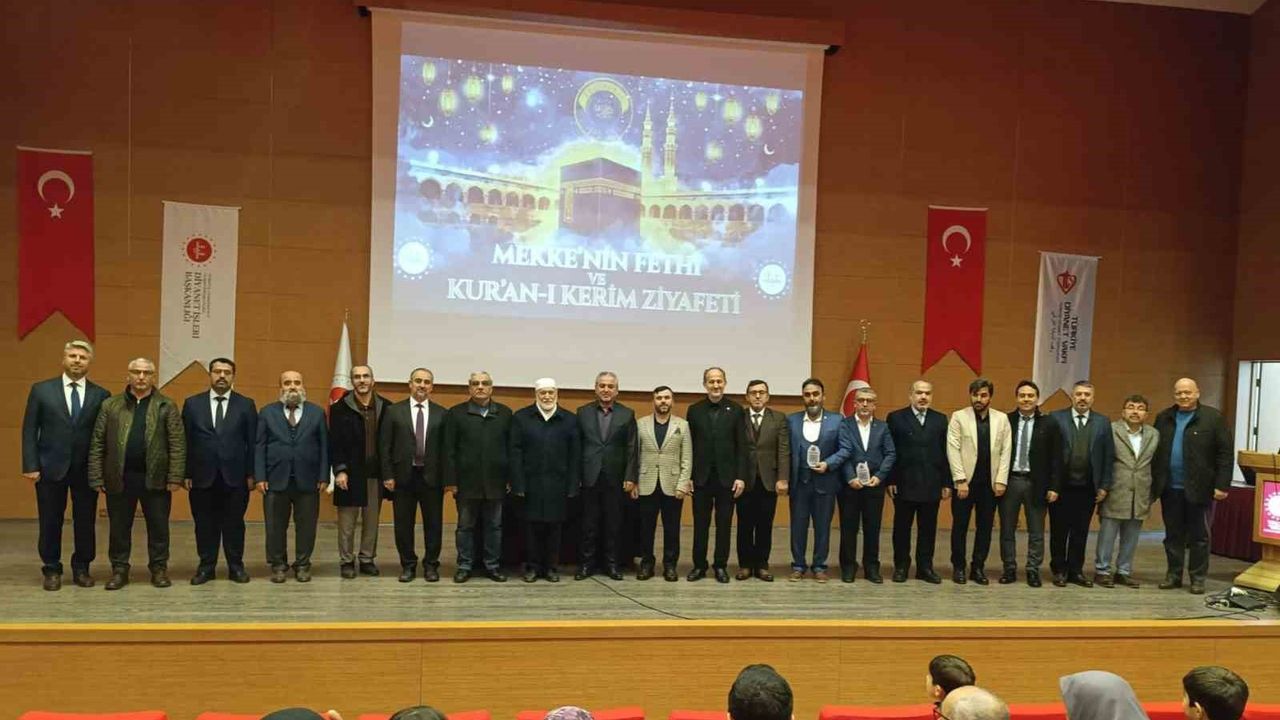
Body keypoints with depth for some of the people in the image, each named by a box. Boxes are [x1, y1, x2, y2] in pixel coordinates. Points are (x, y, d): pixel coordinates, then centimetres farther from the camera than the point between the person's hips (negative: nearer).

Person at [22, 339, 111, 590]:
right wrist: (30, 466, -7)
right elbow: (29, 430, 0)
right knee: (50, 522, 7)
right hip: (51, 467, 0)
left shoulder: (101, 395, 2)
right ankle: (52, 570, 21)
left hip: (87, 469, 0)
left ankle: (82, 568, 22)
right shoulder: (41, 390, 2)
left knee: (85, 522, 7)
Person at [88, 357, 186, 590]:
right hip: (119, 478, 1)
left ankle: (159, 569, 18)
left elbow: (177, 444, -2)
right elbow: (97, 444, 5)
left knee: (158, 527, 6)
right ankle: (119, 570, 20)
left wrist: (175, 477, -9)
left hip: (155, 479, -1)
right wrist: (97, 478, -1)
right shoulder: (110, 405, 6)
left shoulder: (167, 407, 2)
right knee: (119, 528, 8)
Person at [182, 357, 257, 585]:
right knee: (204, 524, 7)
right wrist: (185, 473, -2)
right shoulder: (192, 403, 6)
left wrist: (251, 473, -3)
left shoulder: (246, 405, 4)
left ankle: (236, 566, 16)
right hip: (202, 476, 1)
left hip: (235, 476, -1)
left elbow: (252, 442, 2)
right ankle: (206, 566, 18)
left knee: (234, 523, 6)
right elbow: (185, 441, 4)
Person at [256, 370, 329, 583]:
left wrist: (324, 476, -3)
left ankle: (302, 565, 19)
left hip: (307, 480, 0)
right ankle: (278, 565, 20)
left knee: (306, 526, 6)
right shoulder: (267, 412, 6)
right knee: (275, 527, 6)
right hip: (276, 479, 0)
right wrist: (260, 477, -5)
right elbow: (260, 447, 3)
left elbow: (324, 446, 4)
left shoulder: (317, 412, 6)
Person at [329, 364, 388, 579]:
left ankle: (367, 560, 20)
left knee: (372, 521, 9)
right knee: (347, 521, 4)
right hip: (350, 474, -2)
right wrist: (340, 470, -11)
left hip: (376, 474, 2)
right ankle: (346, 562, 16)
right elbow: (335, 443, -4)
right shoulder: (340, 408, -2)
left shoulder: (385, 407, 3)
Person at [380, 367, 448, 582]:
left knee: (433, 524, 6)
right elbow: (385, 446, 2)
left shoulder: (441, 413, 3)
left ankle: (431, 565, 21)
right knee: (403, 525, 7)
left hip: (432, 477, 0)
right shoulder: (394, 411, 3)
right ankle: (408, 565, 22)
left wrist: (447, 477, -3)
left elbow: (446, 447, 2)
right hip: (403, 476, 0)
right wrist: (387, 475, -4)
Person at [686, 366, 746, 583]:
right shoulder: (694, 410, 4)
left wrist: (740, 477, -6)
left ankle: (721, 566, 16)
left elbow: (741, 446, 0)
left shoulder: (736, 410, 2)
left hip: (726, 476, 0)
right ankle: (699, 565, 15)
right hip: (701, 476, 1)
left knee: (724, 524, 6)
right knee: (700, 524, 6)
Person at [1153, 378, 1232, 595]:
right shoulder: (1164, 418, 8)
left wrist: (1222, 485, -11)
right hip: (1170, 488, 3)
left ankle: (1198, 577, 16)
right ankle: (1173, 575, 21)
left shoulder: (1213, 418, -3)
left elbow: (1225, 453, -6)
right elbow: (1154, 451, 10)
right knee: (1173, 534, 11)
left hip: (1198, 488, -3)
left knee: (1199, 536, 6)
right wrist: (1154, 482, 4)